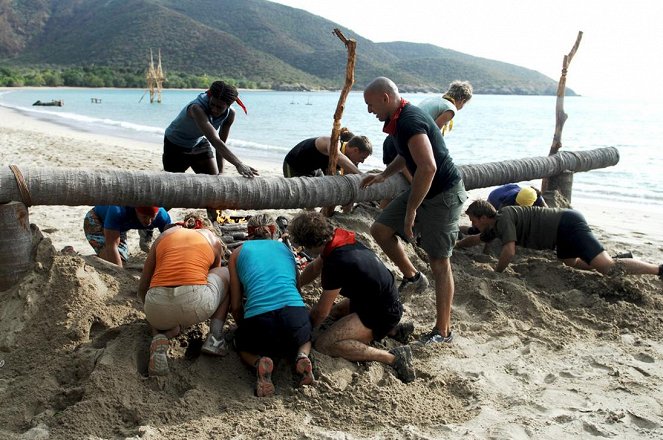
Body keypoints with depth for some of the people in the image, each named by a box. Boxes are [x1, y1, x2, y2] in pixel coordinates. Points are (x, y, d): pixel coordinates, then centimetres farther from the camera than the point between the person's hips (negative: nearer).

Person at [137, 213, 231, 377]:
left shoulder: (164, 235, 25)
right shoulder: (212, 238, 22)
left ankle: (159, 336, 2)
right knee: (227, 274, 29)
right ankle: (215, 336, 15)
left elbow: (142, 289, 26)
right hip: (196, 302, -2)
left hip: (157, 307, 3)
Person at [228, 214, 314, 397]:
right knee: (305, 338, 38)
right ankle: (302, 356, 3)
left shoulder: (239, 253, 18)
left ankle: (259, 362, 0)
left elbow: (236, 306, 15)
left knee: (242, 345, 34)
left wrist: (245, 327, 34)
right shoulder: (285, 248, 24)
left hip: (258, 319, -1)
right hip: (295, 312, 2)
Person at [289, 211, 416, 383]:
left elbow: (321, 312, -15)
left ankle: (393, 357, -16)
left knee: (324, 344, -17)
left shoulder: (336, 264, -27)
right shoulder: (339, 238, -2)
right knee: (334, 313, 27)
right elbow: (314, 268, 19)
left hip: (382, 313, -9)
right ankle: (393, 330, 17)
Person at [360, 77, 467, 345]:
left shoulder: (410, 122, -24)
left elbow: (428, 167, -34)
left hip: (443, 194, -10)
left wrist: (411, 210, -27)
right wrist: (382, 176, 18)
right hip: (423, 190, 10)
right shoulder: (400, 119, 8)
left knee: (439, 262, -5)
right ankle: (412, 277, 23)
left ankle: (443, 331, 5)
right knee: (380, 229, 7)